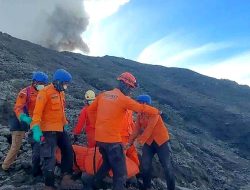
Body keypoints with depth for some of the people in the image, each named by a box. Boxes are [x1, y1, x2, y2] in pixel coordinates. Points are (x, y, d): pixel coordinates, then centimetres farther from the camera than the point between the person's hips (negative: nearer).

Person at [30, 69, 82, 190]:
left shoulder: (61, 93, 13)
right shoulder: (45, 92, -13)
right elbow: (37, 112, -19)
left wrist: (65, 124, 25)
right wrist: (36, 129, -26)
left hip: (60, 129, 9)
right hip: (49, 130, -9)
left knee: (68, 151, 12)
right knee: (50, 158, -4)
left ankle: (66, 180, 21)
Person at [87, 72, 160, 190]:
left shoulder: (102, 95, 8)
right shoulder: (124, 99, -10)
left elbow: (90, 110, 16)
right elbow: (142, 108, -3)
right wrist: (158, 112, 11)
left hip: (99, 138, 8)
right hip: (112, 140, -8)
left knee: (107, 164, 28)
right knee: (120, 173, 1)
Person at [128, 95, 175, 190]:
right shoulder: (139, 115, 2)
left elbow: (150, 128, -27)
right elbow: (137, 130, 3)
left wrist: (140, 140, -32)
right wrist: (130, 142, -4)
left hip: (161, 141, -6)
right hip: (148, 142, 6)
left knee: (166, 165, -2)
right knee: (145, 164, 3)